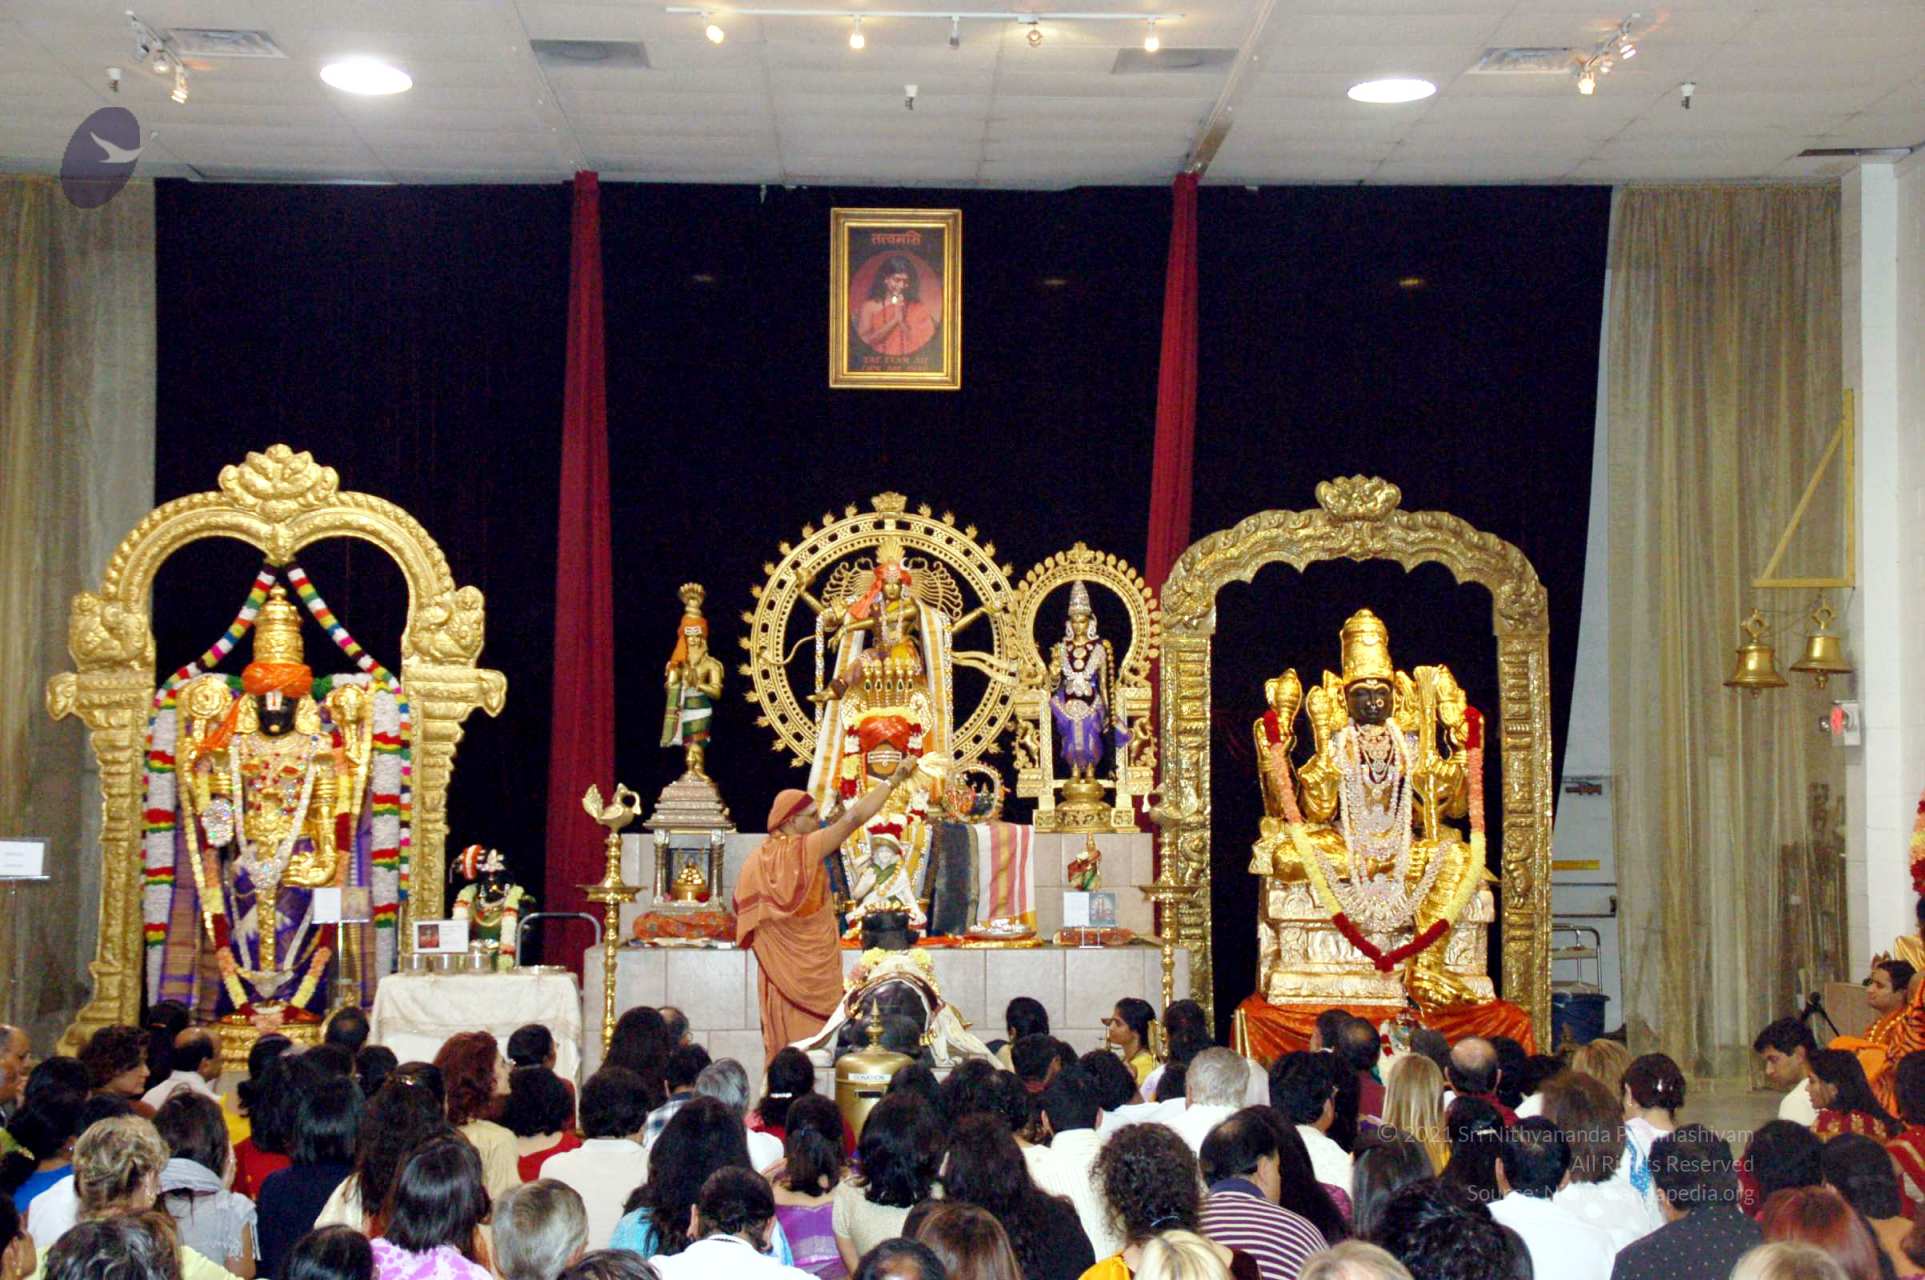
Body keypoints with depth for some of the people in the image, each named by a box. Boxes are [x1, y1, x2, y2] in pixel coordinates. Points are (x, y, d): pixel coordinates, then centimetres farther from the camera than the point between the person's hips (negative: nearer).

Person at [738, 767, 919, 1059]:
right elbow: (854, 818, -17)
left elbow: (744, 919, 7)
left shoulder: (756, 861, 2)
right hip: (814, 968, -5)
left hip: (778, 968, 5)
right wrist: (894, 779, -14)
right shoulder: (806, 849, -13)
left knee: (782, 1044, 8)